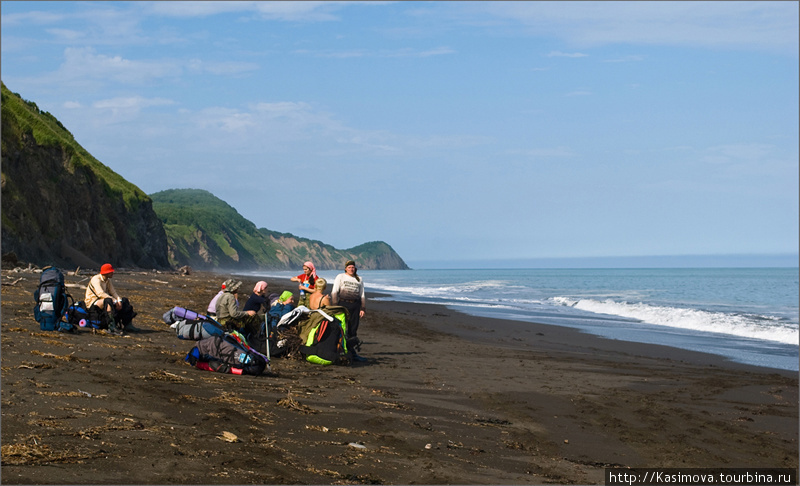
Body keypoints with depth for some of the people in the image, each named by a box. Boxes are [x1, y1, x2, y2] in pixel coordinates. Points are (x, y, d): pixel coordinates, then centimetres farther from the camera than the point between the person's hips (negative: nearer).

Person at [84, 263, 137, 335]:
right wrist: (115, 301, -34)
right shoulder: (96, 279, -17)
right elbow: (101, 294, -30)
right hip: (92, 304, -9)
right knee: (108, 301, -39)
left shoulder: (108, 281, 12)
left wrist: (119, 300, -18)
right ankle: (112, 328, -48)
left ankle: (128, 325, -10)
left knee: (125, 301, -3)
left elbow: (113, 292, 4)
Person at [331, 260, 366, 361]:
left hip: (355, 305, 3)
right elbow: (334, 292, 2)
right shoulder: (340, 277, 8)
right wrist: (335, 306, -8)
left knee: (353, 330, 2)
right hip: (343, 304, -3)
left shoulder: (359, 279, 18)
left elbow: (362, 295, 20)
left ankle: (352, 352, 5)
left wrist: (362, 308, 11)